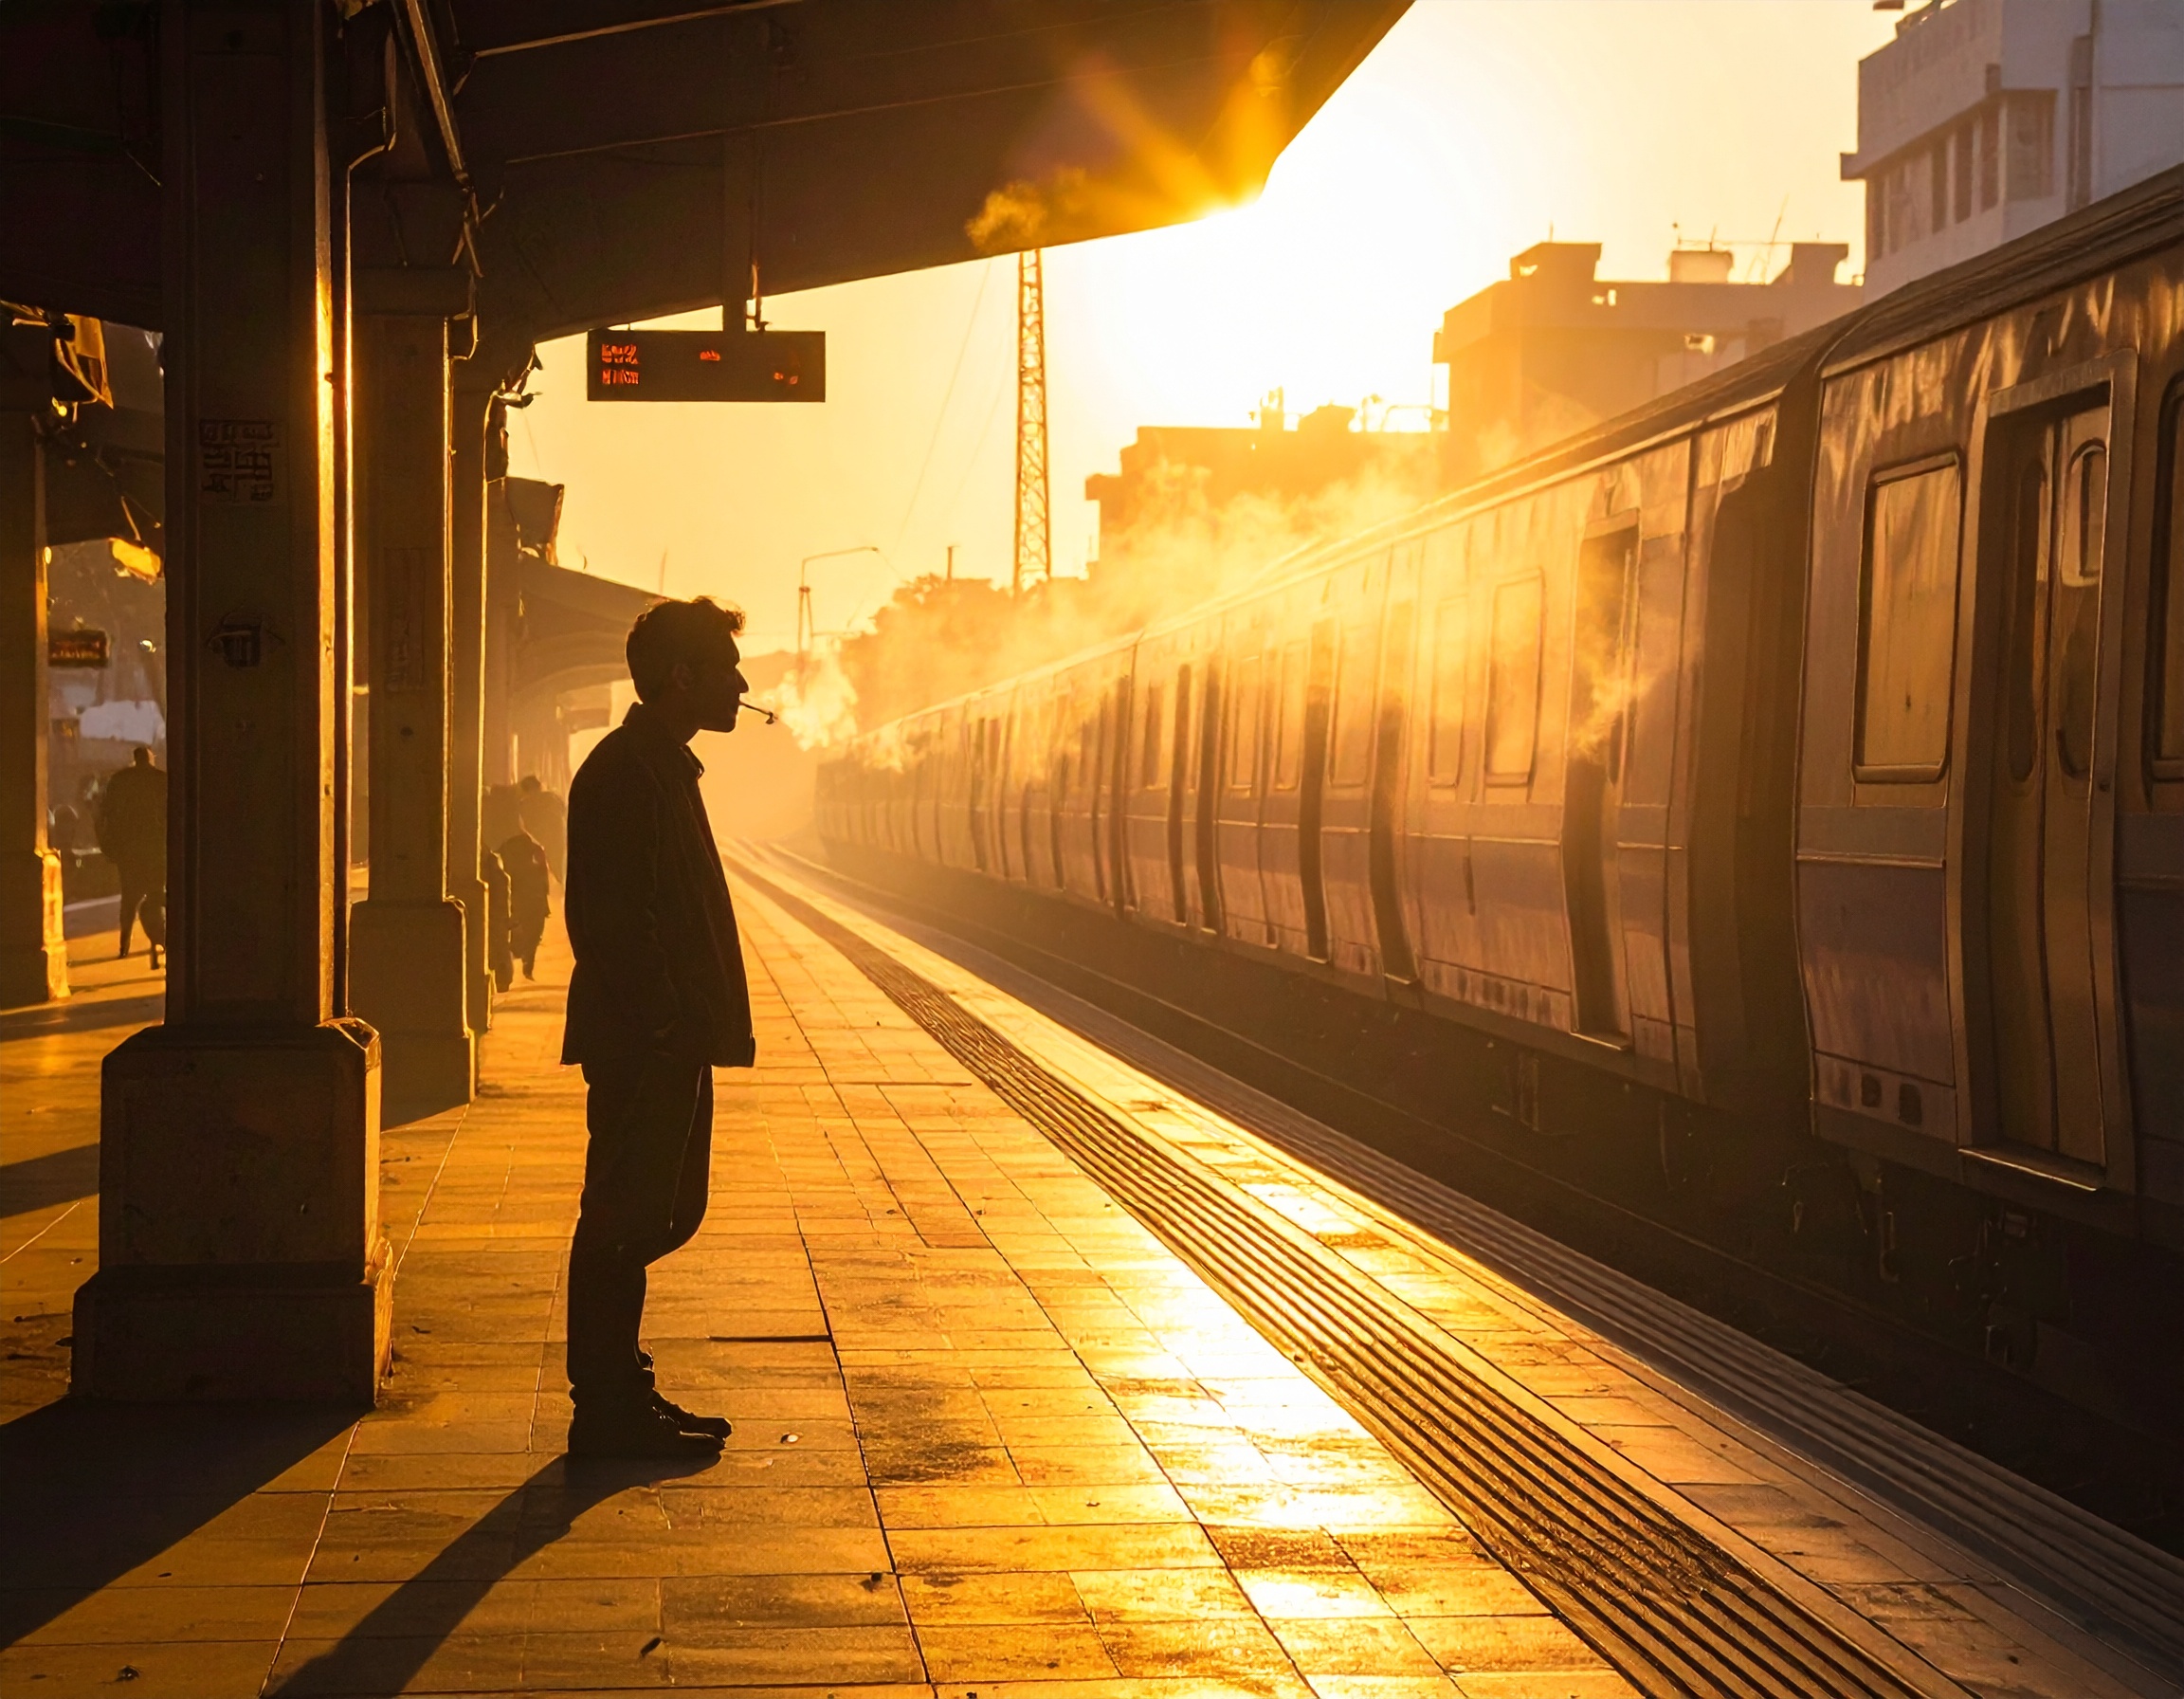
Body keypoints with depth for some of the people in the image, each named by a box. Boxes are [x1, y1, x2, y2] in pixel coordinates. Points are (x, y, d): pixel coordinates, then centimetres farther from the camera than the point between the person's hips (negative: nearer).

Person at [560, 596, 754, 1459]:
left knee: (656, 1218, 14)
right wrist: (664, 1025, -22)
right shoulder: (624, 774, -15)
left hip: (668, 1047, 10)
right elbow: (607, 916, -21)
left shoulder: (661, 768, 18)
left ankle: (620, 1397, 22)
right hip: (643, 1050, -10)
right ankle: (608, 1411, 3)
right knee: (623, 1224, -4)